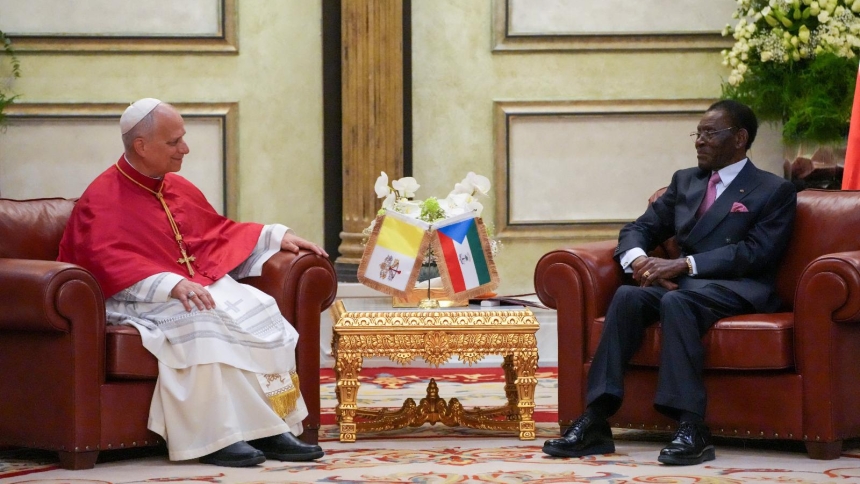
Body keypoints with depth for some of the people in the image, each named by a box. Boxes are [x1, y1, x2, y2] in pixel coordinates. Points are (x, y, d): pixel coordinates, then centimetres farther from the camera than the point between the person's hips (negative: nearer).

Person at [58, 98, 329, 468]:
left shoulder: (179, 189, 17)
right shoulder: (102, 200, -8)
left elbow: (220, 232, 30)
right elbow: (112, 266, -22)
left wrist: (276, 237, 18)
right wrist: (172, 286, -35)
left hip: (201, 284, 7)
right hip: (139, 299, -7)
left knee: (259, 309, -19)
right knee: (200, 322, -36)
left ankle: (272, 428, -24)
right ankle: (217, 437, -36)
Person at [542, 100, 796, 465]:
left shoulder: (774, 191, 4)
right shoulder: (684, 182, 23)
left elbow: (756, 252, -10)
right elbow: (640, 229, 18)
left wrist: (684, 265, -20)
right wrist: (639, 260, -8)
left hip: (738, 288, -5)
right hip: (683, 283, 5)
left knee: (676, 301, -37)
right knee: (627, 296, -28)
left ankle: (692, 430, -44)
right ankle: (595, 421, -36)